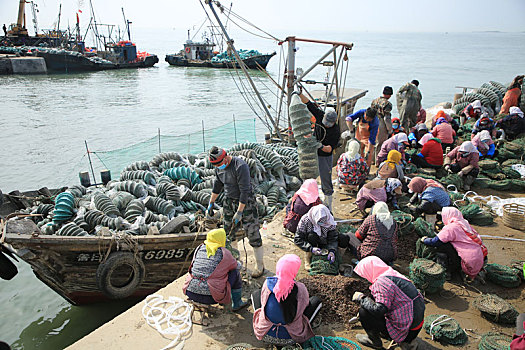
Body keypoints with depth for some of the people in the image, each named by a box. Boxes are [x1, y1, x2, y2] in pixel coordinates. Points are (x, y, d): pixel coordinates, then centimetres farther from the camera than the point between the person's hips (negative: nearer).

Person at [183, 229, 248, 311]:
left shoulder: (199, 248, 8)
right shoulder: (224, 253, -4)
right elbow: (235, 266, 14)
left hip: (191, 293, 5)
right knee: (235, 272, 11)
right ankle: (237, 303, 24)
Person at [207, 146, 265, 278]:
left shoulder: (240, 166, -25)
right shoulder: (219, 168, 0)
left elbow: (245, 191, -25)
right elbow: (217, 186, 16)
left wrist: (239, 212, -24)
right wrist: (211, 204, 18)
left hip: (245, 202, -7)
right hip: (229, 201, 7)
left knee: (253, 234, -3)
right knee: (228, 232, 12)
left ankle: (260, 266, 10)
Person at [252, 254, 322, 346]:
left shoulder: (267, 283, -17)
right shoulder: (300, 289, -23)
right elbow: (305, 304, -1)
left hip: (266, 335, 2)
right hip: (289, 339, -2)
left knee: (256, 293, 22)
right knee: (316, 300, 13)